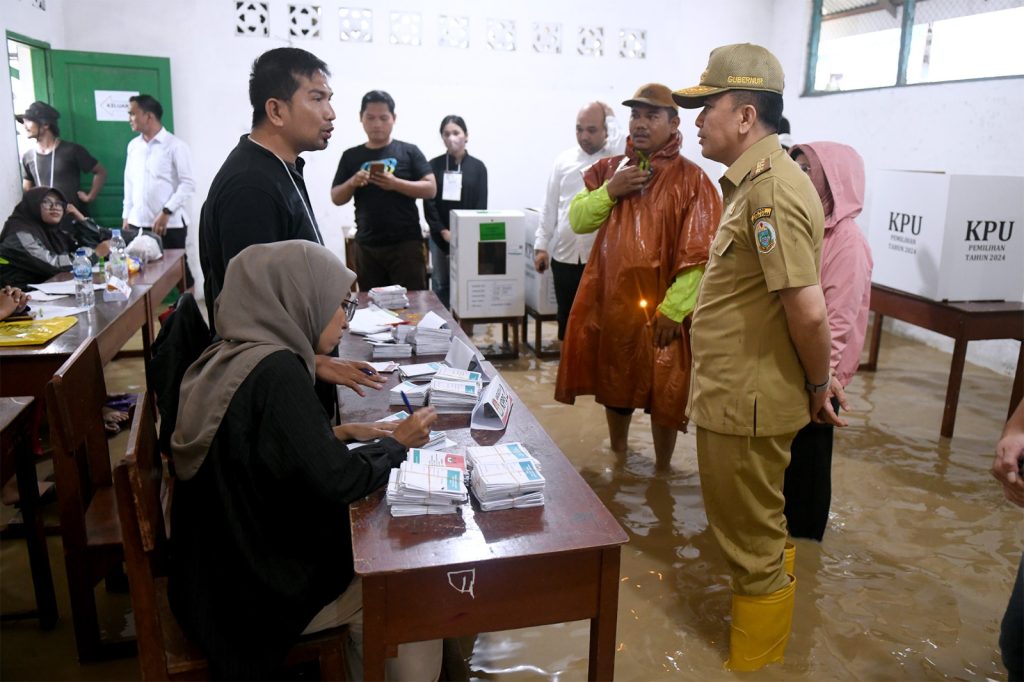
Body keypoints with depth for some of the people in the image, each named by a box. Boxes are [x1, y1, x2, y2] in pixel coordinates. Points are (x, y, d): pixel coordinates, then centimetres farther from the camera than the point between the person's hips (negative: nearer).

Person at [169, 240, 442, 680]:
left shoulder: (229, 359, 0)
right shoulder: (274, 371, -26)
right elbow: (336, 482, -25)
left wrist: (341, 433, 5)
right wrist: (397, 444, -9)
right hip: (261, 593, -8)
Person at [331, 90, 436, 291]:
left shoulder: (409, 151, 2)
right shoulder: (351, 156, 9)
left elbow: (430, 189, -5)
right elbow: (336, 198, 10)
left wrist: (395, 184, -19)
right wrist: (352, 183, -11)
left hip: (406, 243, -3)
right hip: (367, 246, 3)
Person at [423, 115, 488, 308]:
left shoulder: (477, 167, 4)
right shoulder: (434, 165, 3)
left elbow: (481, 205, 0)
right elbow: (428, 203, -1)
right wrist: (444, 231, -11)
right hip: (440, 236, 0)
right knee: (440, 283, 4)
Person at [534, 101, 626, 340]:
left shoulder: (617, 157, -1)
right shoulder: (563, 160, 8)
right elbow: (550, 206, 11)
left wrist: (609, 116, -8)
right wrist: (541, 245, 8)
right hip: (565, 258, 4)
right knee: (566, 320, 14)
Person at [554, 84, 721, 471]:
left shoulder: (691, 179, -8)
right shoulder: (608, 170, 9)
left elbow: (698, 254, -13)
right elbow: (577, 221, 3)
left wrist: (672, 309, -17)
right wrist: (610, 190, -13)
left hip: (658, 308, -4)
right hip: (608, 300, 5)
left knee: (661, 395, 7)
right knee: (615, 385, 17)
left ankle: (662, 472, 27)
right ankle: (617, 461, 38)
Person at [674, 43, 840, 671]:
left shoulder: (772, 188, -22)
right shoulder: (755, 180, 12)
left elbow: (809, 310, -26)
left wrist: (818, 387, -11)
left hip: (748, 405, -10)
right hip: (737, 397, 10)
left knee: (754, 541, 8)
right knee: (755, 529, 25)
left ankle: (754, 662, 29)